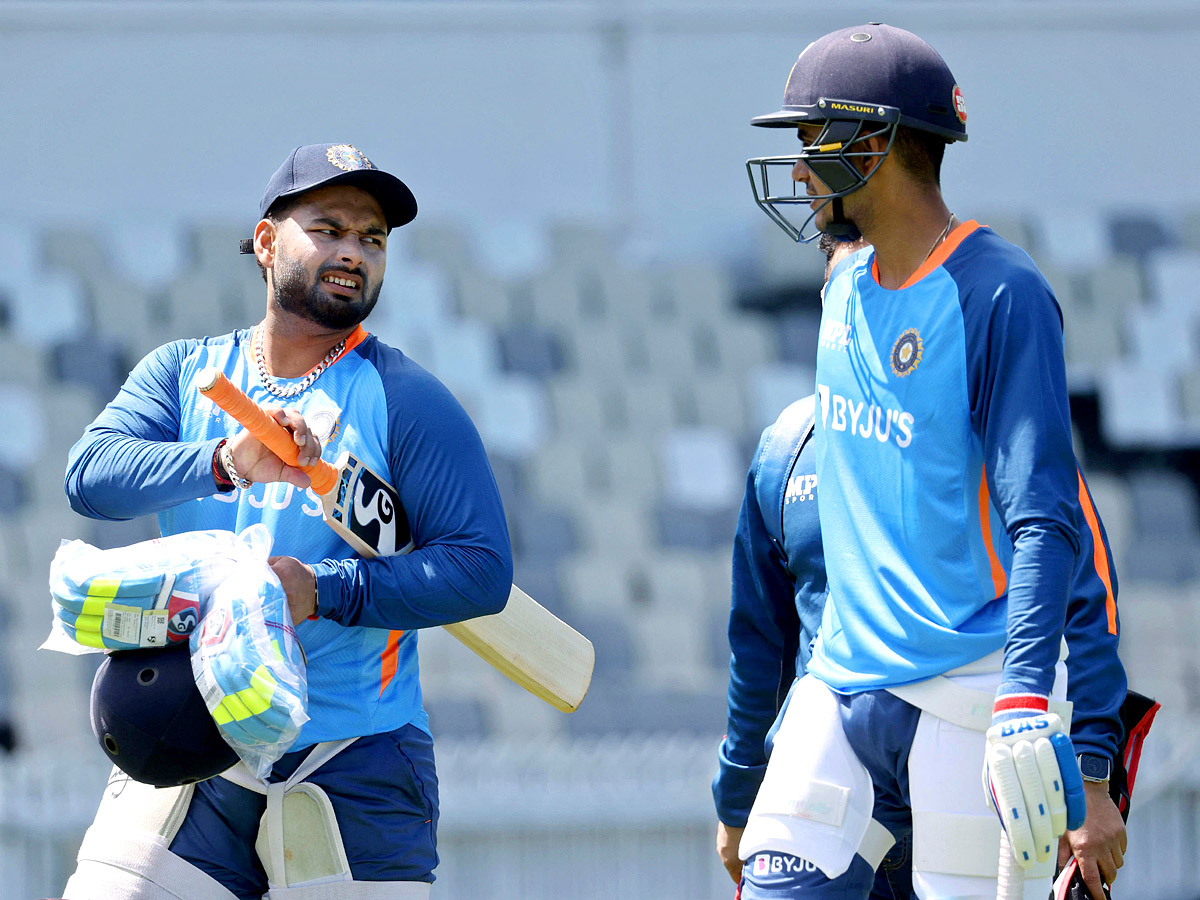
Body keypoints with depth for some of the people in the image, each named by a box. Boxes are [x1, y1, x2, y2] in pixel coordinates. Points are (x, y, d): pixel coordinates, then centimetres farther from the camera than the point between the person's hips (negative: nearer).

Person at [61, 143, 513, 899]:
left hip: (359, 770, -2)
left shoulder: (407, 400, 0)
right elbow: (91, 474, -9)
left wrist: (325, 592, -20)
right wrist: (223, 463, -27)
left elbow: (482, 569, -7)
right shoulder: (184, 374, 10)